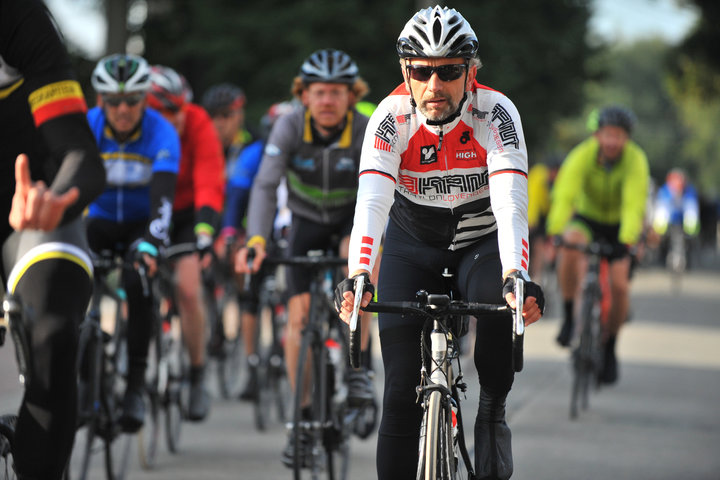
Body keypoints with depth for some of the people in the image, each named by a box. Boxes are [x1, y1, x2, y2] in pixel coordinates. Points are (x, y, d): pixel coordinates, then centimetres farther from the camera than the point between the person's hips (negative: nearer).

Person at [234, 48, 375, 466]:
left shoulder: (368, 130, -24)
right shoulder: (290, 127, -22)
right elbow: (265, 185, -26)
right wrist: (256, 240, -39)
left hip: (353, 217, -1)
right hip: (308, 222, 1)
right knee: (299, 314, -9)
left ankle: (357, 369, -22)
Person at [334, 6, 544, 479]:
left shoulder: (495, 113, -24)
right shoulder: (392, 117, -22)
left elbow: (511, 203, -36)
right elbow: (371, 201, -33)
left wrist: (516, 277, -51)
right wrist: (357, 277, -49)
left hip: (481, 241, -1)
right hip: (413, 243, 1)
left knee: (502, 304, -34)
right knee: (402, 391, -9)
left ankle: (492, 413, -11)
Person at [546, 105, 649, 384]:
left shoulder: (635, 160, -27)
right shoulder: (582, 156, -27)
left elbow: (634, 204, -38)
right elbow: (564, 196, -38)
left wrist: (628, 240, -53)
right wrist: (555, 232, -53)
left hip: (620, 225, 0)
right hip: (586, 218, 0)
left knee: (619, 286, -15)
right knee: (570, 246, -35)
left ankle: (609, 348, 9)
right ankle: (570, 317, -18)